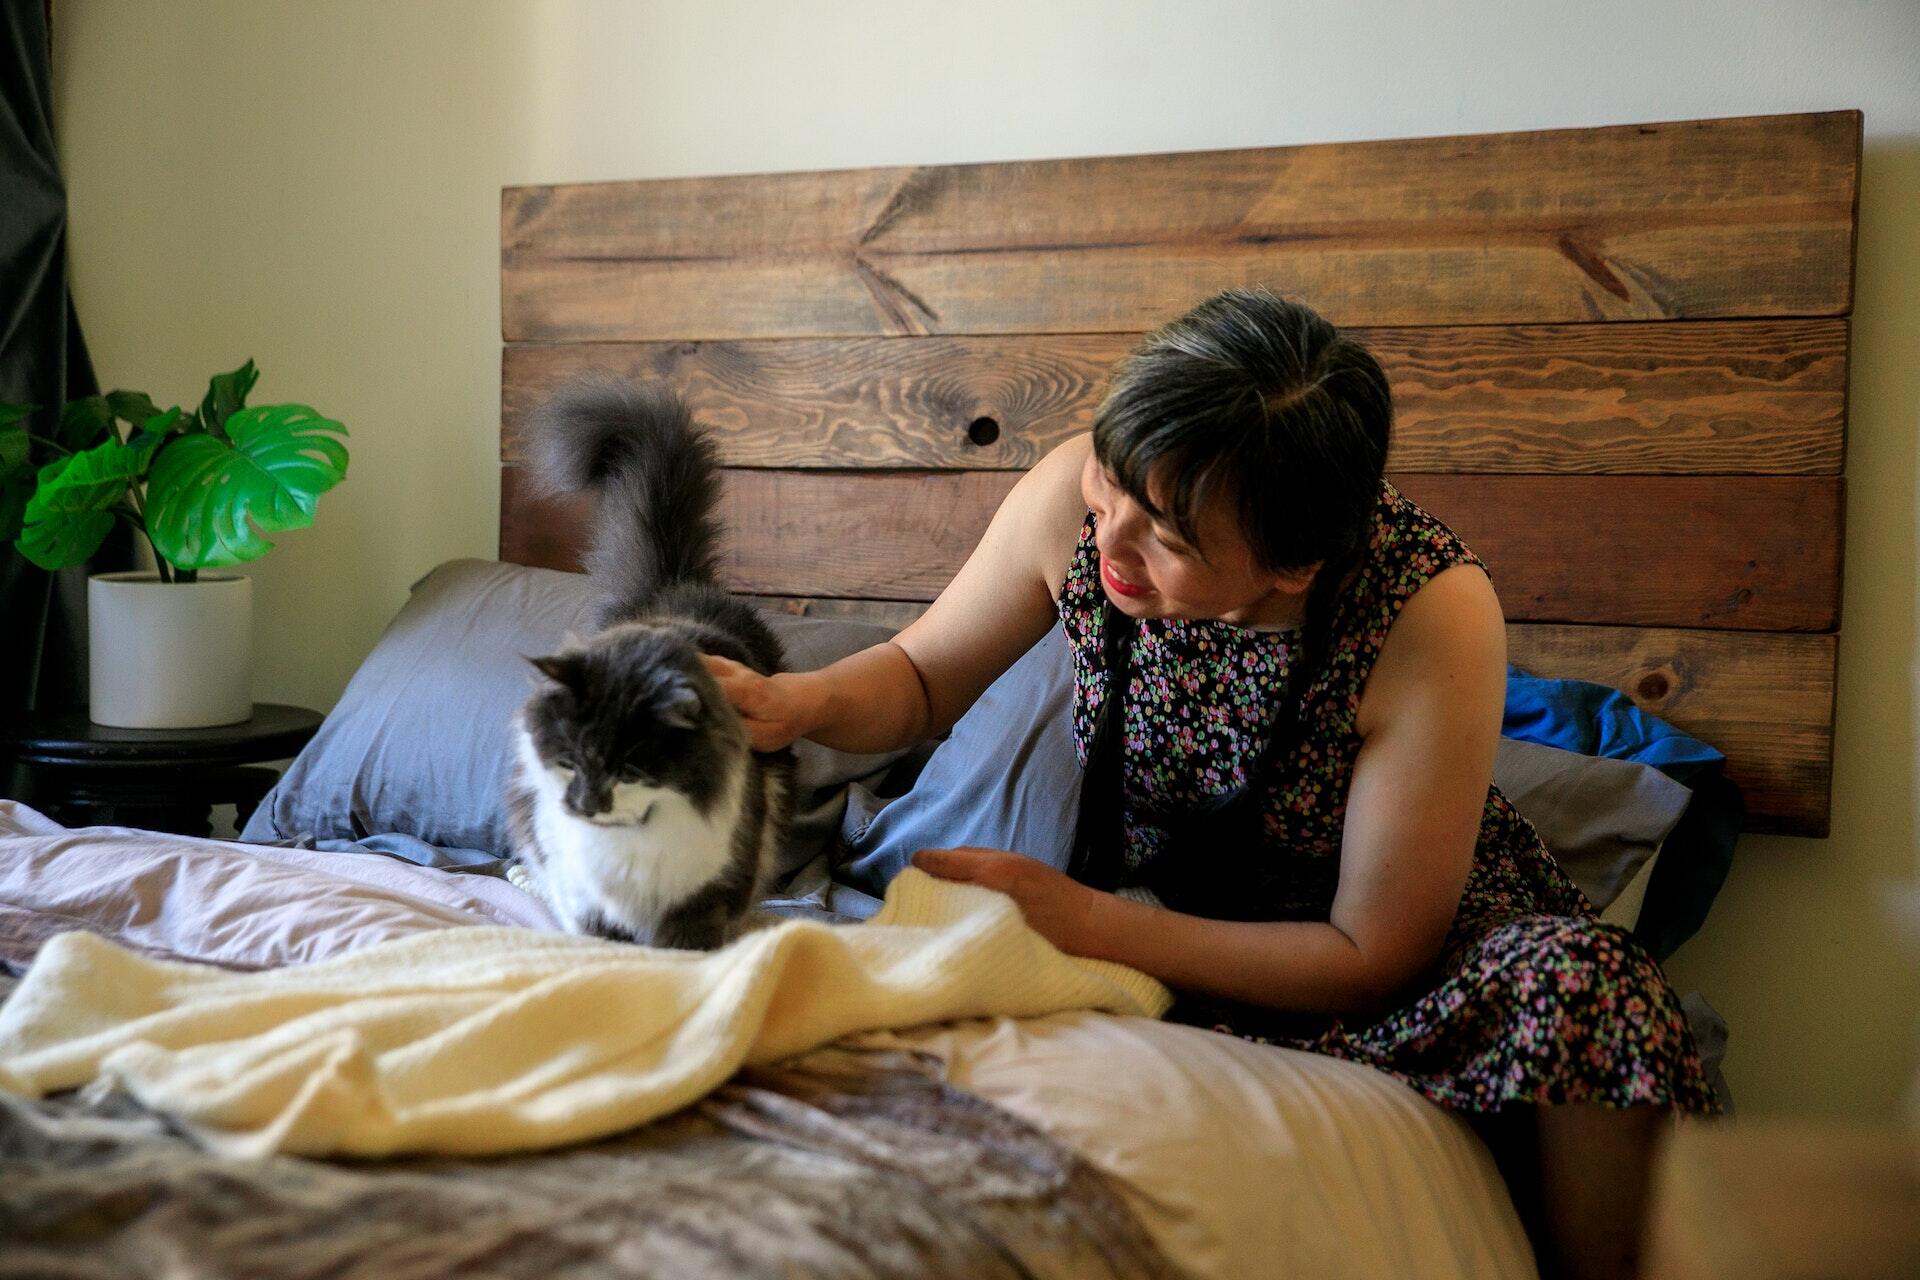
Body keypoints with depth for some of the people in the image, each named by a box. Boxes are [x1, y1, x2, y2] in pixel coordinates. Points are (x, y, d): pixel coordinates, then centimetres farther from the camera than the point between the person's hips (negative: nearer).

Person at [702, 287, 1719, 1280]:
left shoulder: (1433, 615, -29)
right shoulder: (1076, 500, -20)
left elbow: (1376, 955, -20)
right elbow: (920, 679, 0)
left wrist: (1089, 925, -27)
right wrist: (800, 702, -23)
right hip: (1156, 914, 3)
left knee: (1578, 982, -35)